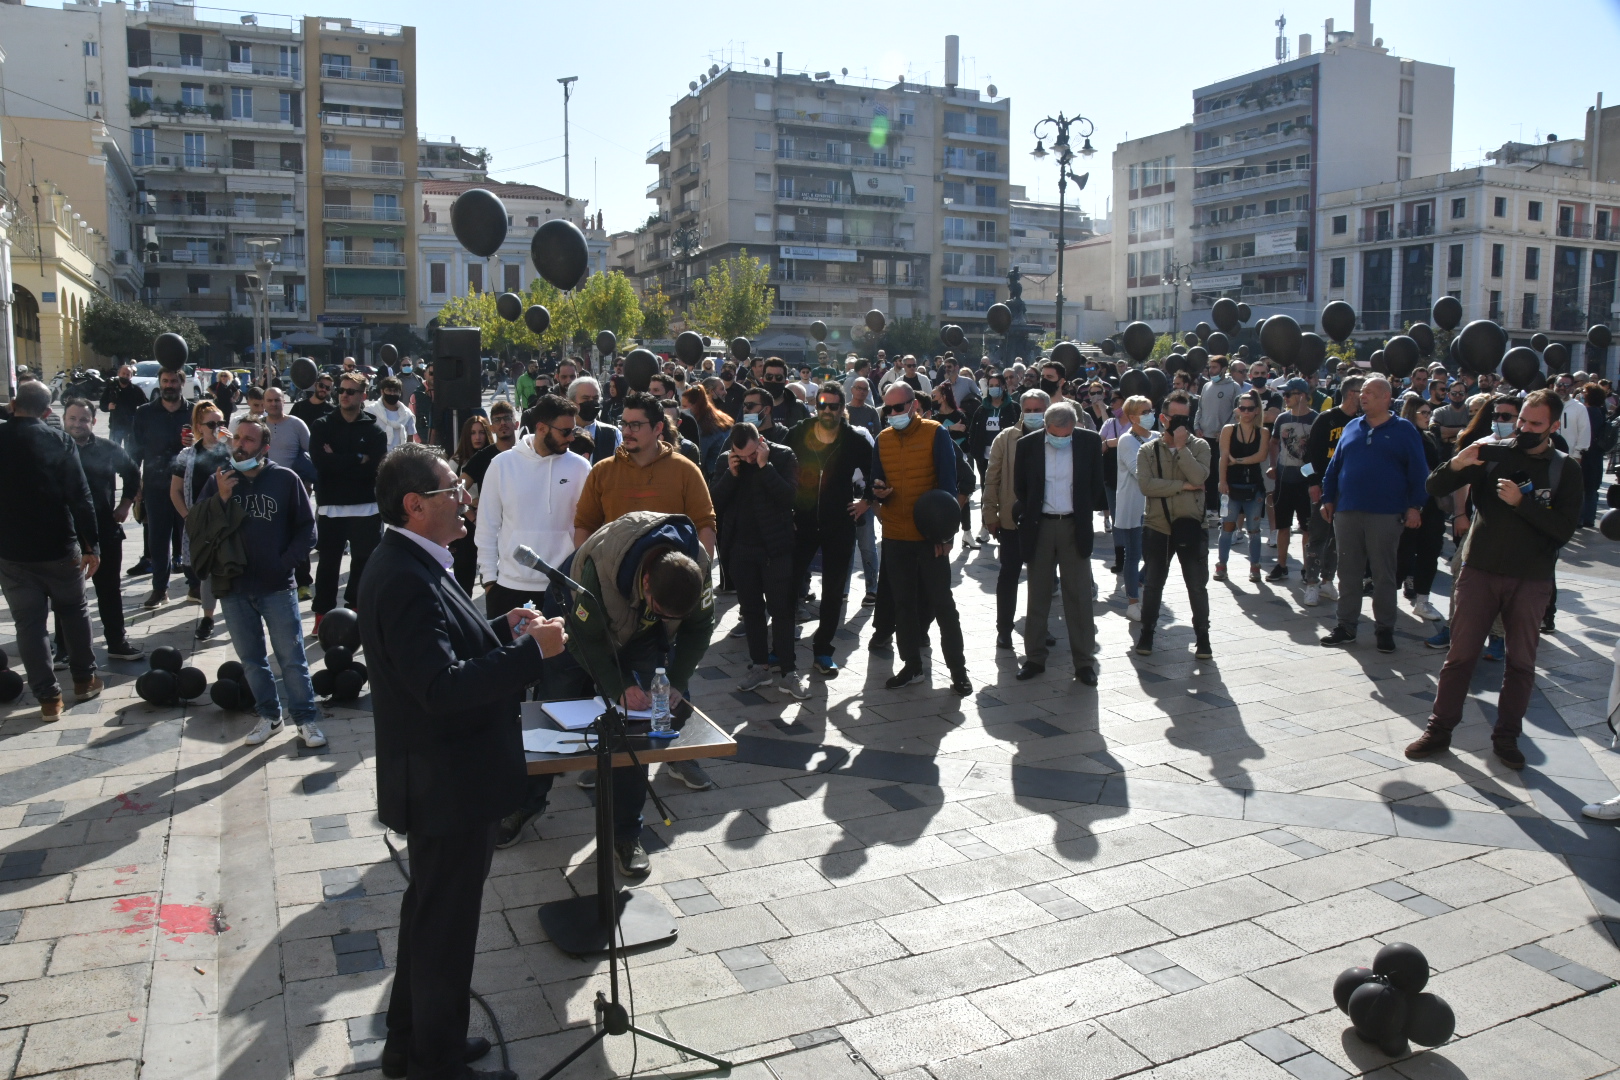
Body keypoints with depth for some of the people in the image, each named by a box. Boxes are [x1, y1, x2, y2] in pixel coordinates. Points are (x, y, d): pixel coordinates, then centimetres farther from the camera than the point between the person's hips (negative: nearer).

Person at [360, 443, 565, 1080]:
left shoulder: (407, 565, 6)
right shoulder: (409, 581, -26)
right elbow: (443, 687, -33)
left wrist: (501, 629, 3)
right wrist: (531, 651, -28)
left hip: (438, 779, 11)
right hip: (447, 785, -11)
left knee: (430, 913, 25)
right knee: (446, 926, 7)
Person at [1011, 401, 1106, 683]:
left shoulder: (1090, 442, -3)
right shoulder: (1028, 445, -3)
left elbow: (1096, 485, 5)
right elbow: (1019, 488, 5)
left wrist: (1084, 514, 2)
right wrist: (1031, 516, 2)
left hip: (1075, 526, 0)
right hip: (1040, 526, 0)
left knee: (1079, 596, 1)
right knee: (1038, 596, 8)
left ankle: (1084, 662, 7)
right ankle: (1034, 657, 16)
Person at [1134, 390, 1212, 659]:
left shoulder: (1199, 446, 2)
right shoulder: (1149, 450, 2)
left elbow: (1199, 478, -16)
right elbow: (1146, 485, -14)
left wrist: (1181, 446, -15)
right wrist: (1182, 486, -14)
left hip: (1190, 527, 0)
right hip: (1157, 527, 0)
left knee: (1197, 586, 5)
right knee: (1153, 585, 11)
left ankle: (1202, 637, 19)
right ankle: (1147, 633, 26)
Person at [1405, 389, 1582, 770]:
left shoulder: (1565, 469, 0)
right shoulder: (1492, 453, 0)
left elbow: (1565, 529, -10)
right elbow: (1435, 488, -3)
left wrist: (1521, 503, -21)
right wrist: (1455, 465, -22)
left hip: (1531, 580, 0)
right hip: (1480, 571, 0)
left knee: (1521, 662, 9)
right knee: (1460, 655, 4)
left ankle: (1507, 737, 21)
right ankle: (1439, 729, 12)